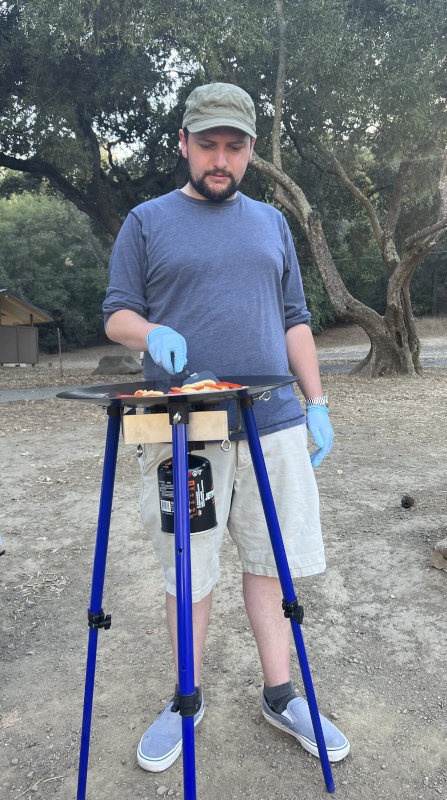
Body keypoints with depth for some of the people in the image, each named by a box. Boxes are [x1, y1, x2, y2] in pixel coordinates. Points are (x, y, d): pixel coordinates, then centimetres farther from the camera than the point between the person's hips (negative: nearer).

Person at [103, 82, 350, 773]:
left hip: (275, 426, 3)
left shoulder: (272, 223, 18)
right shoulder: (146, 222, 8)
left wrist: (317, 403, 9)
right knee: (188, 574, 7)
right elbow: (117, 313, 7)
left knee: (272, 563, 9)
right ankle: (187, 702, 28)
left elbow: (294, 319, 16)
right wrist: (153, 333, -16)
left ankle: (280, 696, 28)